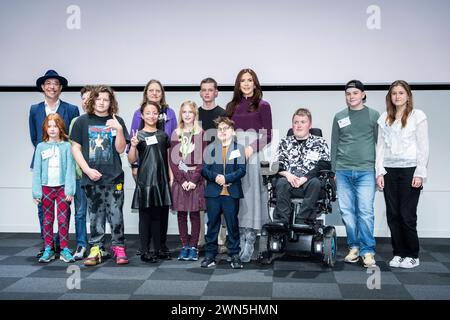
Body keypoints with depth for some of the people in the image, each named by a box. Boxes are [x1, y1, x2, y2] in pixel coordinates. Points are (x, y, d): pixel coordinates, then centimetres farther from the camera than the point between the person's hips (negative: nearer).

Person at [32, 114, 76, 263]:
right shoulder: (41, 147, 4)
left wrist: (69, 190, -10)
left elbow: (70, 168, -5)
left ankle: (65, 250, 9)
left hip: (62, 187, -2)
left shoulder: (66, 146, -3)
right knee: (47, 220, 9)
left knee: (63, 220, 1)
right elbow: (37, 170, 3)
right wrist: (36, 191, -2)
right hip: (46, 188, 2)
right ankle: (48, 250, 16)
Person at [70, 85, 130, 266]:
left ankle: (119, 248, 10)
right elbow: (75, 148, 4)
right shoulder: (82, 121, 5)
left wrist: (119, 130, -16)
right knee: (95, 215, 8)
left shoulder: (116, 121, 4)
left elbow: (120, 149, 0)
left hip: (114, 177, 0)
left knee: (116, 214, 0)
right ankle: (96, 249, 16)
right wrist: (88, 170, -6)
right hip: (91, 177, 1)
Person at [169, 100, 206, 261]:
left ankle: (193, 247, 8)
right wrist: (181, 180, -7)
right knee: (181, 214, 4)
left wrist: (194, 180, -12)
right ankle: (184, 246, 12)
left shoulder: (201, 133, 2)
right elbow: (172, 159, 4)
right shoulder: (176, 134, 9)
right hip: (179, 179, 2)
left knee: (195, 213, 1)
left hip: (196, 178, -2)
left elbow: (203, 159, -3)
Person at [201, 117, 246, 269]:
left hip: (232, 193, -1)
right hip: (213, 192, 1)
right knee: (212, 224, 7)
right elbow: (204, 169, 3)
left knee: (233, 224, 4)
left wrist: (226, 178, -15)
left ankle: (234, 255, 13)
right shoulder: (210, 148, 10)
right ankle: (210, 255, 15)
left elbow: (242, 170, -4)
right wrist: (215, 177, -14)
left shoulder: (239, 148, 5)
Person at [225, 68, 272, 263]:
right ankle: (240, 240, 12)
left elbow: (267, 135, -1)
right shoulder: (232, 106, 15)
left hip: (254, 155, -4)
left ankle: (249, 244, -1)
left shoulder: (263, 106, 4)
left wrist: (251, 148, -15)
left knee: (251, 194, -5)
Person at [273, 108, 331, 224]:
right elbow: (276, 163, 12)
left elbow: (325, 164, 2)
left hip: (309, 181, -1)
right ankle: (282, 222, -34)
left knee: (315, 183, -35)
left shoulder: (319, 142, 18)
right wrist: (287, 174, -10)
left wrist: (305, 178, -12)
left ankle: (302, 220, -36)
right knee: (281, 183, -33)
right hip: (289, 181, 1)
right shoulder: (285, 142, 25)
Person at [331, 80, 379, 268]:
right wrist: (334, 170, 11)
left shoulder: (373, 115, 7)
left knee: (365, 212, -7)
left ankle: (367, 251, 0)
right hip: (343, 171, 3)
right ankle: (354, 247, 15)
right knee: (347, 211, 4)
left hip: (365, 171, -2)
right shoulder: (339, 117, 12)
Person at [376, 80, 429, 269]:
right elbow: (380, 146, 10)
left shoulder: (418, 116, 0)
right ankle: (398, 253, 16)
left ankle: (412, 256, 11)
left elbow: (423, 146, -3)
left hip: (409, 170, -4)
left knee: (407, 215, -4)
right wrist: (380, 172, 3)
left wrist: (420, 173, -9)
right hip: (389, 170, 4)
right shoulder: (384, 118, 11)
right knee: (393, 214, 4)